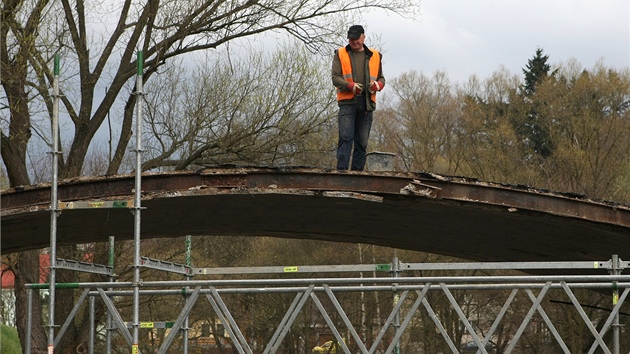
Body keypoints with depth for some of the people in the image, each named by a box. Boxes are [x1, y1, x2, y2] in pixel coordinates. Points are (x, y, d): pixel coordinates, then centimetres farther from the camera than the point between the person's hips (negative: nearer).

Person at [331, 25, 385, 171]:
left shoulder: (374, 56, 17)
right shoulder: (340, 54, 9)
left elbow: (381, 78, 22)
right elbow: (335, 78, 1)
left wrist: (378, 85, -3)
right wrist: (350, 86, -17)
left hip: (367, 104, 3)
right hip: (347, 102, -3)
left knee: (362, 142, 2)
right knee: (346, 137, -15)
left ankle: (357, 172, 5)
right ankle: (341, 170, -19)